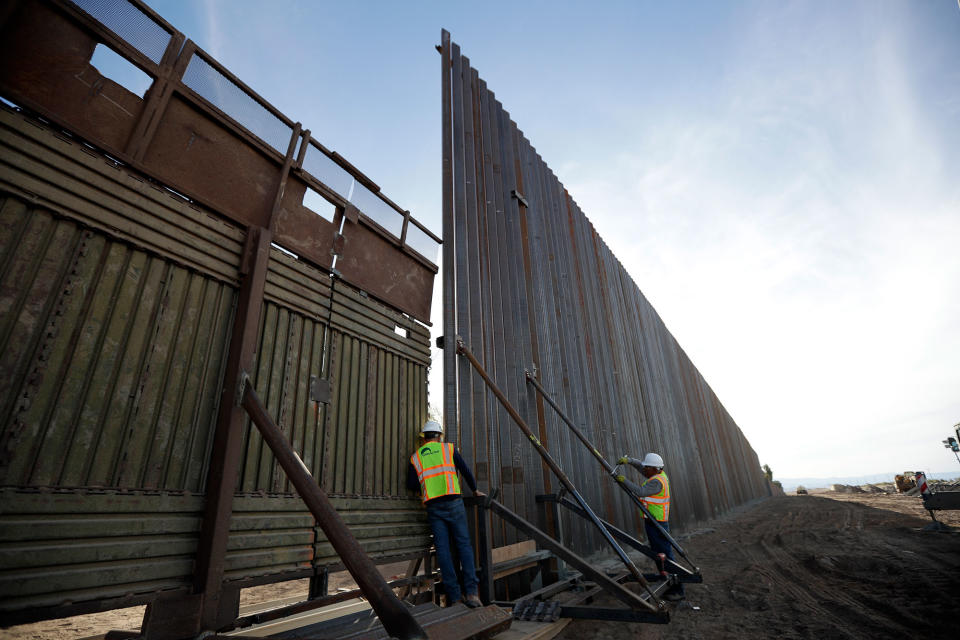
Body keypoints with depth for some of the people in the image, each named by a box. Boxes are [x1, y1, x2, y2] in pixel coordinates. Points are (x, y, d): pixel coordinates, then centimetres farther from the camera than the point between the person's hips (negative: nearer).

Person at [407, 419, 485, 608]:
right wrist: (475, 490, 23)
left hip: (433, 506, 2)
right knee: (464, 544, 2)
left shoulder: (415, 457, 14)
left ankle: (453, 596, 3)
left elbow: (411, 485, 8)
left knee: (443, 548, 4)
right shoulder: (449, 448, 8)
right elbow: (466, 471, 8)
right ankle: (471, 592, -6)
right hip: (453, 502, -2)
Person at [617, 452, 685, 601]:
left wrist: (625, 481, -26)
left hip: (657, 524, -10)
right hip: (653, 522, 10)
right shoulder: (660, 474, 9)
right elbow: (640, 466, 19)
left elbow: (641, 492, -33)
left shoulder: (657, 481, -20)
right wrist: (628, 460, 4)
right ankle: (668, 585, 24)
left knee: (666, 555, -4)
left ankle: (678, 590, 3)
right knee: (658, 555, 16)